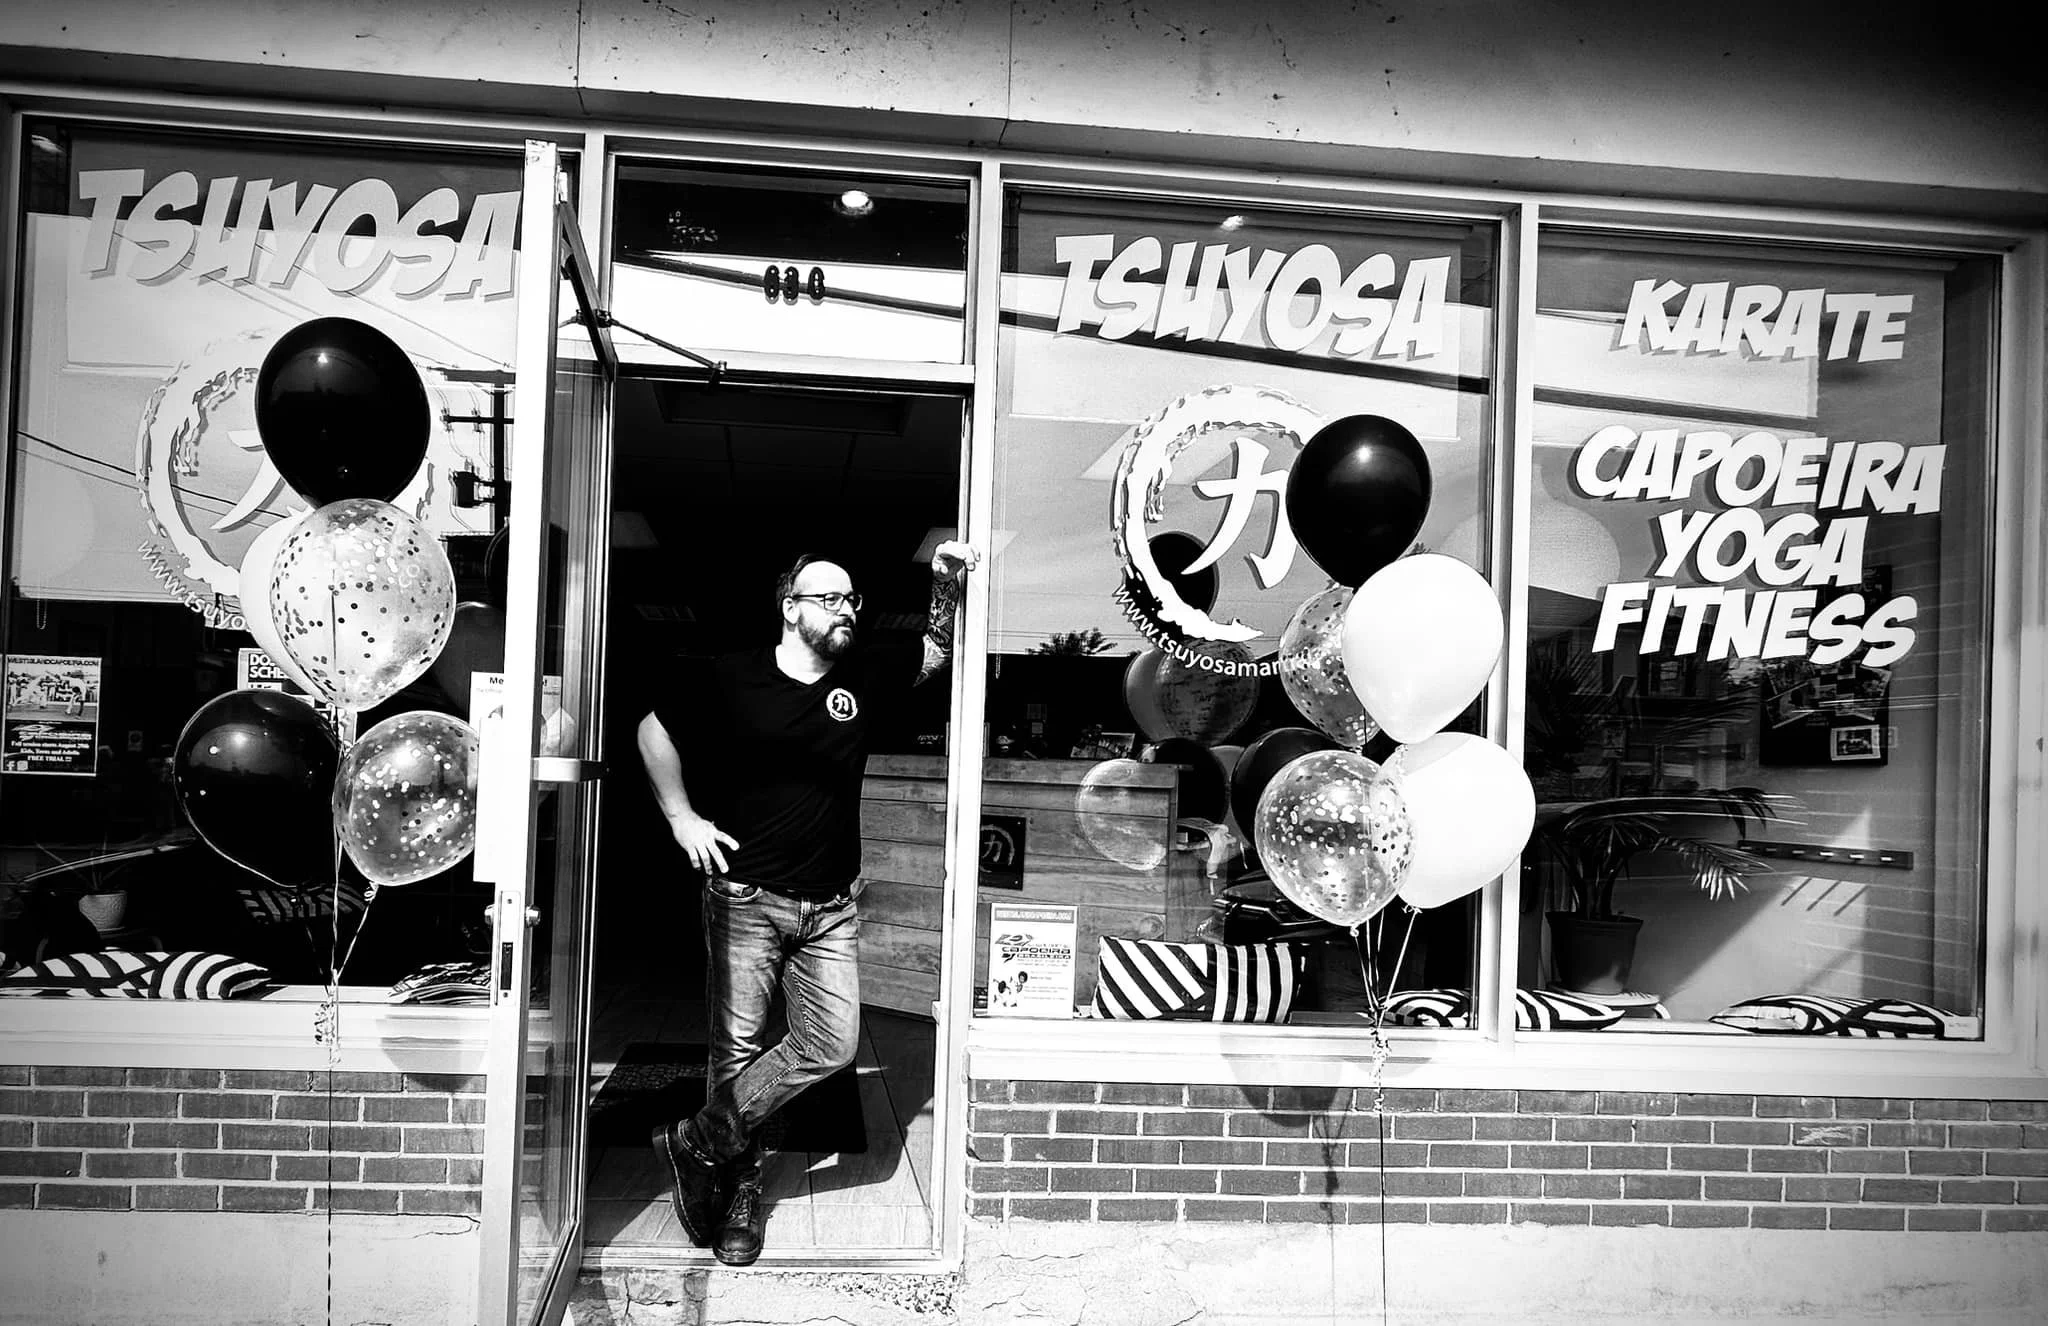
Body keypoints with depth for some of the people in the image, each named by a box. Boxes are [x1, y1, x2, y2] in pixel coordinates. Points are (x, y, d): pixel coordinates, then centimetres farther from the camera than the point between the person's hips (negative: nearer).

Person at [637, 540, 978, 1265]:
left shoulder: (865, 677, 4)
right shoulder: (732, 678, -3)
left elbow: (936, 651, 13)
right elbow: (654, 730, 8)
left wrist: (948, 585, -6)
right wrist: (683, 816, 0)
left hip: (831, 907, 3)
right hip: (746, 898, -3)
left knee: (830, 1045, -5)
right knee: (737, 1047, 1)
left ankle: (697, 1142, 8)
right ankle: (741, 1186, 20)